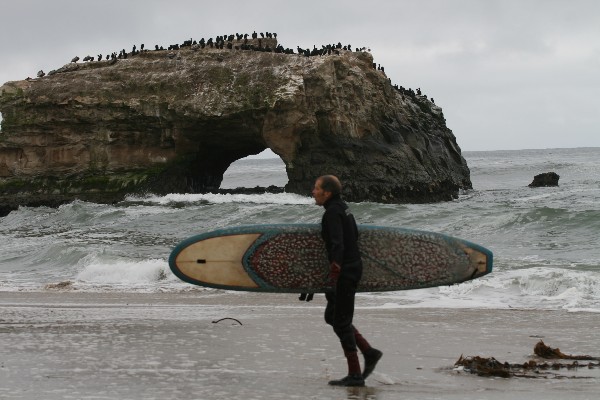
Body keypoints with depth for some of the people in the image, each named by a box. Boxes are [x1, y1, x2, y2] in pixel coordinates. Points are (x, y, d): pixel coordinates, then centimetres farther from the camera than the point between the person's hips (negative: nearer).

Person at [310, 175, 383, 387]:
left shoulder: (332, 213, -18)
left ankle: (355, 374, 0)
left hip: (344, 271, -10)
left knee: (341, 321, -3)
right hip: (353, 265, 10)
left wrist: (333, 277, -34)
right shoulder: (342, 208, 12)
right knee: (331, 316, 18)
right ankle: (369, 352, 15)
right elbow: (354, 236, 24)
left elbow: (337, 245, -28)